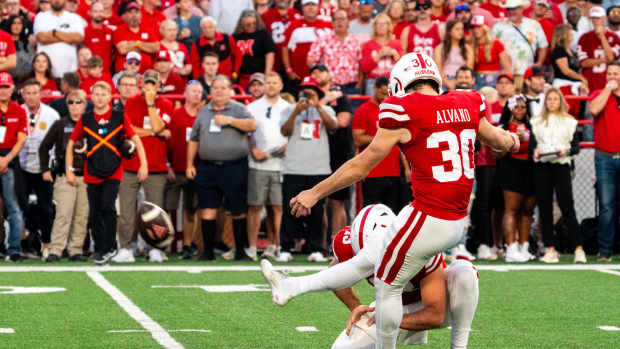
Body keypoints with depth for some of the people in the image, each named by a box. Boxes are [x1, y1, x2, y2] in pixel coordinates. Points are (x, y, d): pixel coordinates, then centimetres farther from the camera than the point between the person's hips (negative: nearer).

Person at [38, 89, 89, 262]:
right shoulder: (60, 125, 4)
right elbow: (44, 147, 9)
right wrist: (45, 169, 4)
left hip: (86, 176, 2)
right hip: (64, 176, -2)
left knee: (82, 215, 3)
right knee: (63, 213, -11)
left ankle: (76, 250, 10)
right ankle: (55, 251, -11)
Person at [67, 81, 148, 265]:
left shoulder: (120, 117, 0)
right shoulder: (85, 119, 4)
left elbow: (136, 139, 3)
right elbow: (71, 144, 11)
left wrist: (143, 164, -5)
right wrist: (69, 170, 5)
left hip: (113, 172, -2)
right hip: (92, 173, 2)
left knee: (107, 207, -18)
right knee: (94, 214, 4)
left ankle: (109, 247, -7)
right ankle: (99, 250, 18)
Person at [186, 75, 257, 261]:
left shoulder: (239, 109, 5)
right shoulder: (204, 112, 15)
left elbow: (252, 125, -13)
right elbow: (194, 140, 18)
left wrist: (229, 120, -15)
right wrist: (189, 164, 13)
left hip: (234, 167, -3)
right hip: (208, 168, 3)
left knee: (238, 211, 0)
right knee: (208, 210, -1)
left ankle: (240, 250, 8)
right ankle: (208, 250, 5)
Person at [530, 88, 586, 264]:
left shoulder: (570, 122, 11)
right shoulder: (536, 122, 16)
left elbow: (576, 147, 7)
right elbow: (531, 142, 10)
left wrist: (566, 151, -13)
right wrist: (535, 150, -12)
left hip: (562, 165, -2)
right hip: (541, 166, 2)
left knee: (567, 207, -10)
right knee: (544, 208, 0)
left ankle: (578, 249, -10)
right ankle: (550, 249, 3)